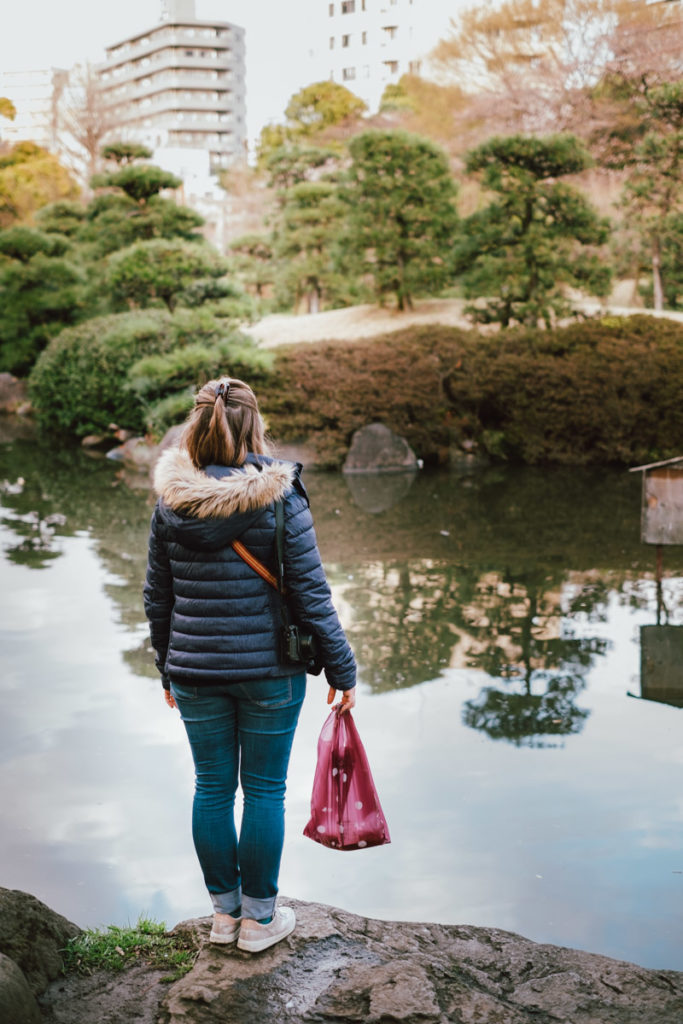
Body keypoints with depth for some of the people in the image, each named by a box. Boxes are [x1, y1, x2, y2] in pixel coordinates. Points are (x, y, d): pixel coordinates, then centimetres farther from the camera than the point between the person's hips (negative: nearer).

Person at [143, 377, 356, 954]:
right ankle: (260, 918, 22)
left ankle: (225, 912, 28)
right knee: (265, 791, 10)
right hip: (270, 670, -3)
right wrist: (341, 669, -2)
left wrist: (169, 669, 17)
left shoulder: (171, 503, -3)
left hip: (196, 673, 3)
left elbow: (157, 598, 4)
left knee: (212, 788, 15)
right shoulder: (279, 500, -13)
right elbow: (311, 596, -12)